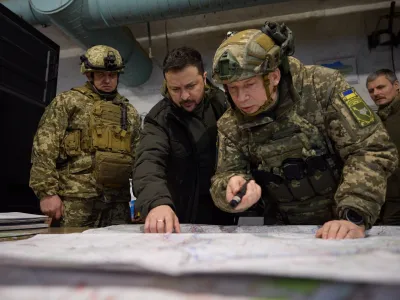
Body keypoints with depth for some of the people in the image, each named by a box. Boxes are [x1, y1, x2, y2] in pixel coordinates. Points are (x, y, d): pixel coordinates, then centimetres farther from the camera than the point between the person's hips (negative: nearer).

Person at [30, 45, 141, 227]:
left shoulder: (130, 112, 17)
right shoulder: (67, 102, 5)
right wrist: (47, 192, -11)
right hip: (76, 199, -3)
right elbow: (44, 149, -3)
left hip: (118, 201, 4)